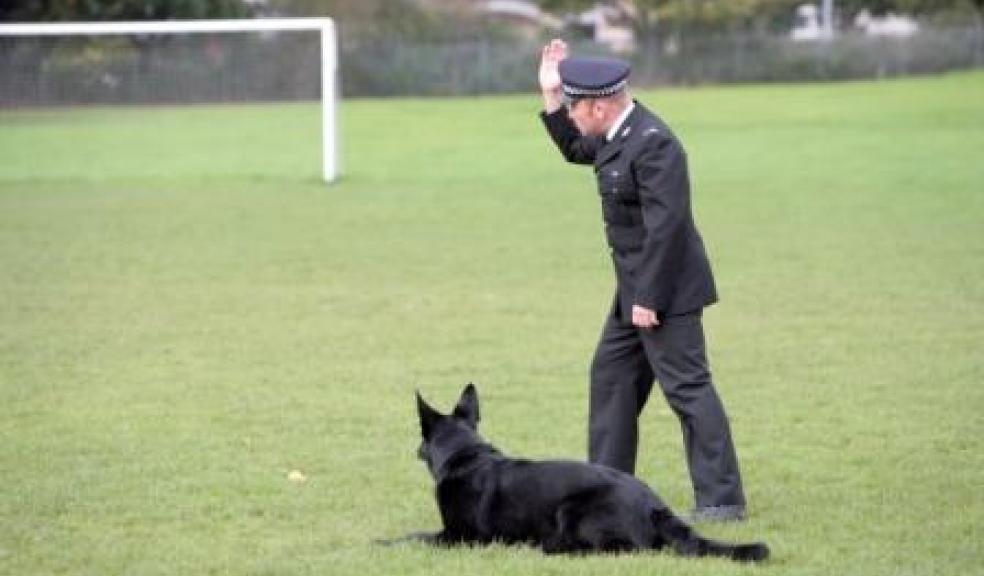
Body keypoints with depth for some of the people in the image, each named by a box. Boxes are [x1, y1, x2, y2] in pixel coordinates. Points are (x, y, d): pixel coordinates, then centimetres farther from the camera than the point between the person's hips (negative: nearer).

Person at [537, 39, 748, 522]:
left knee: (687, 387, -9)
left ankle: (722, 500, -6)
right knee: (611, 376, 17)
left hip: (664, 287, -11)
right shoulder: (618, 133, 7)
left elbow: (665, 225, -26)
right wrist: (551, 96, 15)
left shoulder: (653, 143, -23)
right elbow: (575, 150, 28)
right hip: (638, 287, 11)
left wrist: (648, 298, -24)